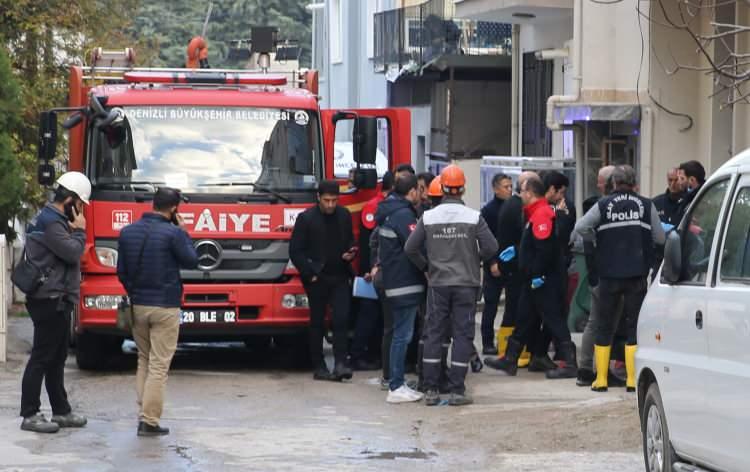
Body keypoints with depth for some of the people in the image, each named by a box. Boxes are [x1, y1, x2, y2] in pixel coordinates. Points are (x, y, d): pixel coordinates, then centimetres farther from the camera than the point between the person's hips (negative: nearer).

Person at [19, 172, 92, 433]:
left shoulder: (54, 220, 17)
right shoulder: (49, 223, -17)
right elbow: (72, 252, -21)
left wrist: (74, 231, 8)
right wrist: (79, 231, -6)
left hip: (57, 301, 11)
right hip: (49, 301, -11)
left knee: (57, 358, 15)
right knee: (42, 357, -7)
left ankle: (61, 411, 22)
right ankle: (30, 415, -5)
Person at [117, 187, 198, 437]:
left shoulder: (127, 232, 4)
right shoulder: (173, 233, -14)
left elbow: (121, 272, 11)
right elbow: (191, 261, -2)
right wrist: (183, 233, 5)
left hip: (137, 305, 5)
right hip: (165, 308, -5)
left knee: (143, 360, 18)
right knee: (159, 365, -2)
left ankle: (144, 412, 15)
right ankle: (149, 421, -5)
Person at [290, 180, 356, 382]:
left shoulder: (344, 216, 7)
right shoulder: (306, 218, -5)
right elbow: (295, 251, -4)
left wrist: (350, 253, -2)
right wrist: (309, 274, -10)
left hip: (339, 276, 3)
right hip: (317, 279, -3)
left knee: (342, 319, -9)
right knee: (317, 322, 3)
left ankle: (340, 363, -10)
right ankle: (319, 367, 8)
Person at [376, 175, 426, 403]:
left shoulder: (388, 212, 15)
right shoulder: (404, 214, -16)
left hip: (393, 280, 10)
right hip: (406, 283, -10)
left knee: (400, 334, 15)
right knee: (402, 335, -7)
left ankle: (397, 383, 19)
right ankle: (396, 388, -6)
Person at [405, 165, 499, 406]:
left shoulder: (428, 217, -2)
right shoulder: (473, 217, -7)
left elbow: (410, 248, -3)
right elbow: (491, 247, -11)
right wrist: (479, 260, 10)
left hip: (438, 284, 2)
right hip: (466, 284, -2)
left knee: (434, 334, 8)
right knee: (462, 334, 3)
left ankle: (431, 390, 6)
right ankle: (457, 391, 1)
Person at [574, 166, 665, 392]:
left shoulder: (604, 205, -1)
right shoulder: (646, 205, 1)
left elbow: (580, 227, -9)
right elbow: (660, 238, 3)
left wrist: (598, 237, 8)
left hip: (610, 274, 0)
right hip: (637, 274, 0)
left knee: (605, 325, 9)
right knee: (635, 325, 4)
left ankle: (601, 379, 10)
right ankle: (632, 379, -1)